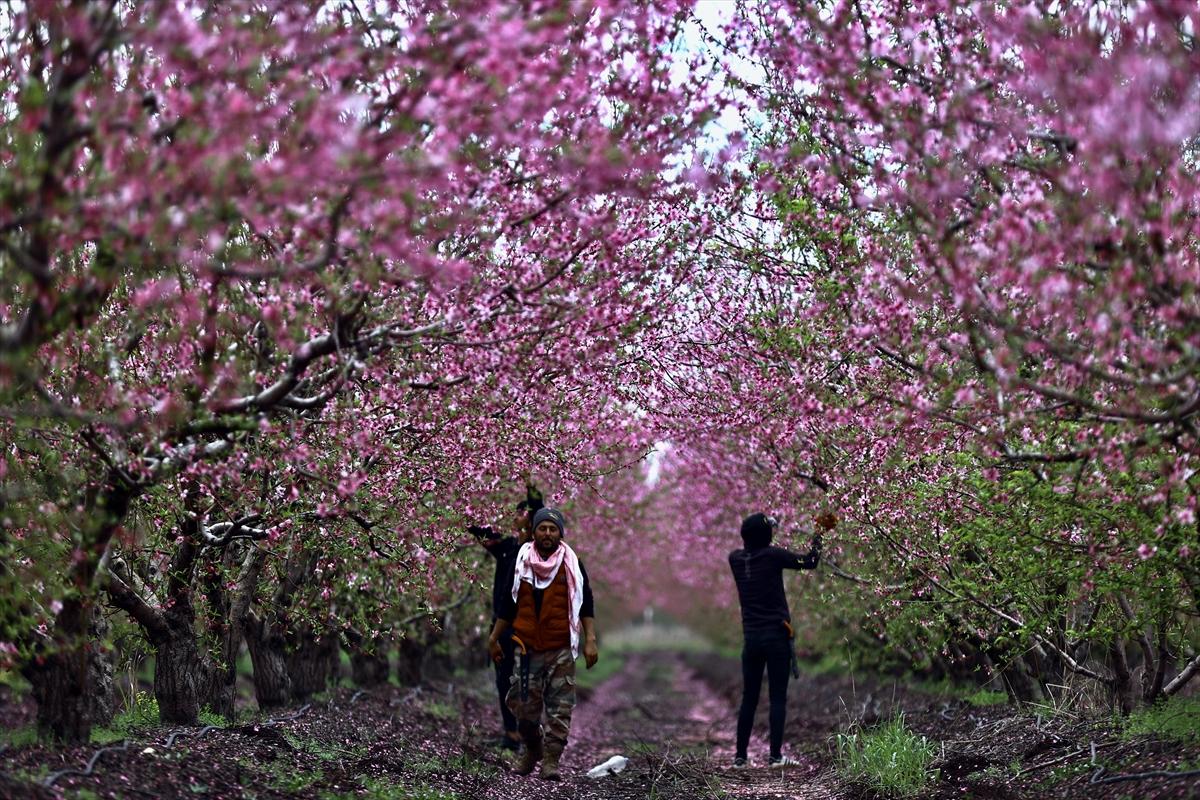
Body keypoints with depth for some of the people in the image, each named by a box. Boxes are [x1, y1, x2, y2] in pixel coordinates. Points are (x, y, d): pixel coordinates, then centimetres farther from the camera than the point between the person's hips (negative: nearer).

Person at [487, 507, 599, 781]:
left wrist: (590, 640, -4)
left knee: (560, 708, -5)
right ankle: (531, 749, 25)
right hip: (529, 648, 1)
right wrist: (494, 639, 15)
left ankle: (551, 759, 2)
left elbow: (586, 604, 5)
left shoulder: (571, 564, 3)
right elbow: (508, 605, 15)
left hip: (561, 650, -1)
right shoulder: (521, 563, 7)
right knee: (525, 707, 3)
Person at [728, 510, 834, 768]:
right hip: (776, 636, -4)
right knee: (777, 698, -1)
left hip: (751, 638, 4)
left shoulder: (735, 559, 3)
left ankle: (740, 755, 9)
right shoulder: (772, 555, -9)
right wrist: (818, 536, 16)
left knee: (749, 699, 10)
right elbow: (809, 562, 1)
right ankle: (776, 755, -4)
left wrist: (767, 524, 32)